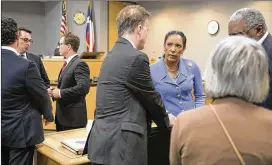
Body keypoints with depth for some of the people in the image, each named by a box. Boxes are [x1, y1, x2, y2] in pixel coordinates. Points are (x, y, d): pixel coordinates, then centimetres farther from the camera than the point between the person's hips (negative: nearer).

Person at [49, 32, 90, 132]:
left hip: (74, 116, -9)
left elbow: (83, 88, -29)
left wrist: (60, 93, -21)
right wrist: (55, 92, 2)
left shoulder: (79, 64, -16)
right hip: (62, 115, 9)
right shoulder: (67, 64, 15)